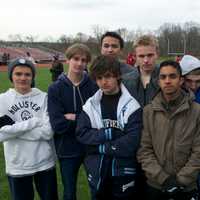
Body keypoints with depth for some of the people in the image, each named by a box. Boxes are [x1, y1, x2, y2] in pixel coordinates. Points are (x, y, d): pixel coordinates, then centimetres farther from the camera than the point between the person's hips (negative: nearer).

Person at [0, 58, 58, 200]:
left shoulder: (43, 97, -7)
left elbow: (47, 132, -15)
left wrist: (14, 128, -15)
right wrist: (34, 122, -17)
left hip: (45, 163, 0)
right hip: (17, 166, 1)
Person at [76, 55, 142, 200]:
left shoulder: (131, 105, -10)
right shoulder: (90, 105, 1)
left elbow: (132, 141, -18)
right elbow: (81, 133, -7)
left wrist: (102, 147, -13)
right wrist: (109, 133, -16)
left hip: (124, 171, -3)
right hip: (97, 171, 3)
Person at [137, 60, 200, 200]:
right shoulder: (148, 111, -3)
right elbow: (144, 150, -6)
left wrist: (181, 180, -12)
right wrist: (163, 178, -13)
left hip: (186, 187, 0)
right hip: (155, 185, 1)